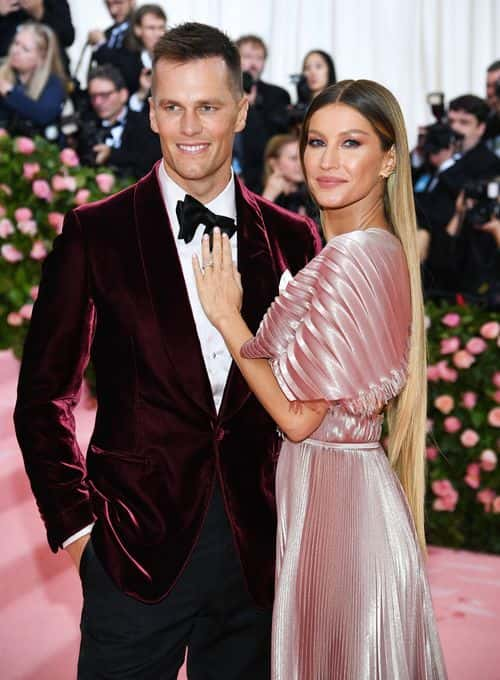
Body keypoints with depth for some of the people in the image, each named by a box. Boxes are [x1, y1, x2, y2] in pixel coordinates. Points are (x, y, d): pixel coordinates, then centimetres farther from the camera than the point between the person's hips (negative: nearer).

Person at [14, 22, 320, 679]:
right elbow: (45, 394, 1)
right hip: (138, 544, -2)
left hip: (257, 550, 3)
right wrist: (76, 519, -5)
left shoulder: (291, 238, 5)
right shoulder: (96, 232, -2)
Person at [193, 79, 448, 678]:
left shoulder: (349, 258, -21)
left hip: (329, 496, -9)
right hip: (362, 489, 9)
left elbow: (300, 416, -20)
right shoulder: (385, 249, 8)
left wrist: (226, 315, -12)